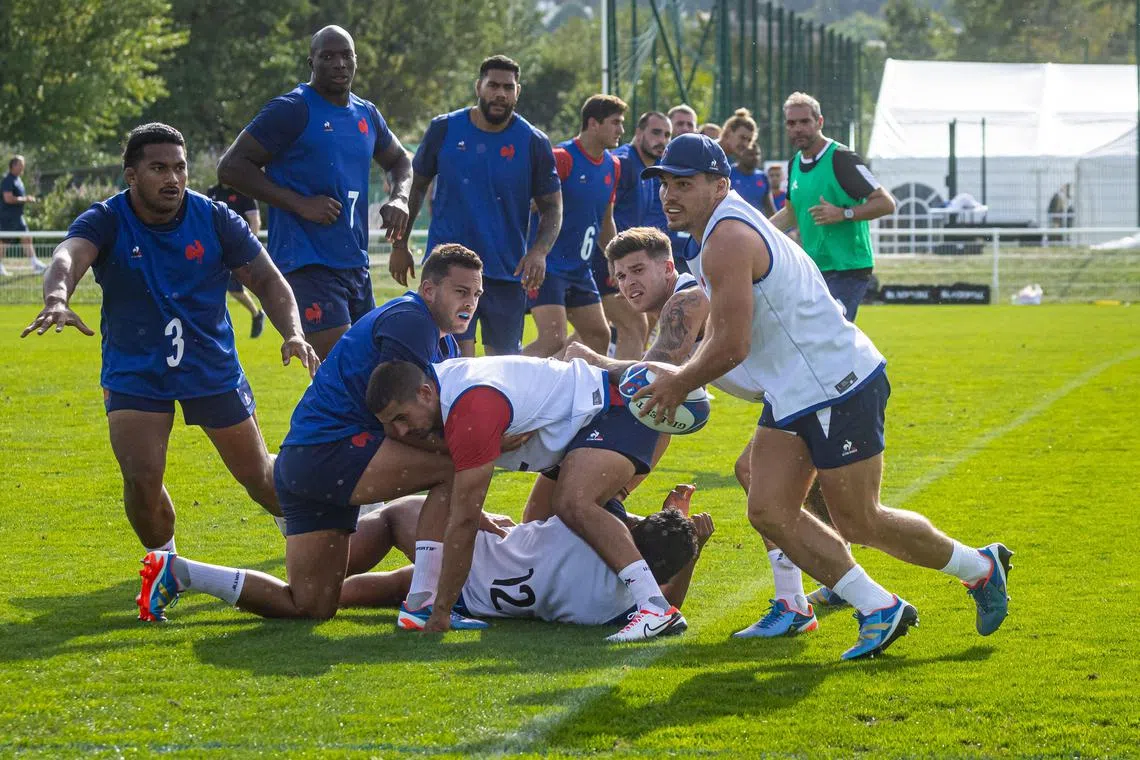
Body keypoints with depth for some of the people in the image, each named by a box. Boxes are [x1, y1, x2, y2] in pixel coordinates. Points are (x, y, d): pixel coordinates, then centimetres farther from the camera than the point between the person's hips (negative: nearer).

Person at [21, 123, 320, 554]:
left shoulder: (215, 219, -10)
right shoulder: (105, 222, -16)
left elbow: (266, 279, -2)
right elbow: (67, 259, -37)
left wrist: (293, 333, -19)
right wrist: (57, 299, -60)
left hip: (213, 368, 1)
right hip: (134, 373, -1)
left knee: (256, 474, 11)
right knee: (141, 479, -17)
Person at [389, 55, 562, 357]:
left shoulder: (534, 142, 0)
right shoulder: (444, 129, 2)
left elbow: (552, 207, 3)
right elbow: (417, 186, 12)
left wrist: (539, 251, -15)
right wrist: (400, 246, 9)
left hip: (508, 272, 1)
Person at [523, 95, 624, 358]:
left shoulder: (612, 166, 10)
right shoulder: (562, 158, -15)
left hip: (580, 269, 9)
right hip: (548, 266, -9)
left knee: (598, 335, 9)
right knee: (553, 340, -18)